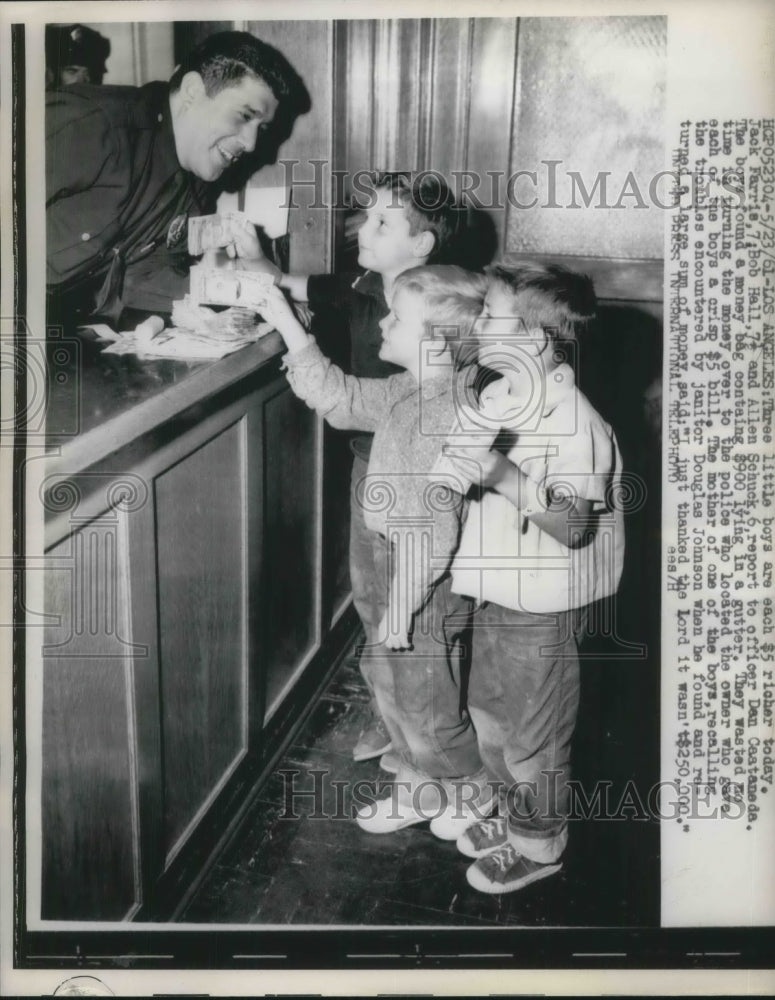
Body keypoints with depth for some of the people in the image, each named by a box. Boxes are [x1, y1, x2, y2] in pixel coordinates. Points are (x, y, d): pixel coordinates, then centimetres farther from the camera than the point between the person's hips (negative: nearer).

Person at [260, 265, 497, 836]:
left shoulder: (449, 415, -28)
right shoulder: (408, 393, 1)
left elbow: (435, 525, -28)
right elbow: (338, 395, 12)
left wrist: (401, 607, -23)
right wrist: (286, 322, 9)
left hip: (428, 582, -9)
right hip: (398, 563, 9)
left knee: (425, 701, 9)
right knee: (388, 679, 22)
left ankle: (472, 790, 36)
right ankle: (419, 787, 42)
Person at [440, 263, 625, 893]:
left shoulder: (573, 420, -23)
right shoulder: (500, 398, 4)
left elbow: (573, 525, -29)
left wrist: (505, 476, -37)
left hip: (543, 608, -9)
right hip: (498, 593, 9)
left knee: (534, 734, 9)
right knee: (489, 713, 23)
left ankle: (538, 845, 31)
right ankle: (515, 814, 44)